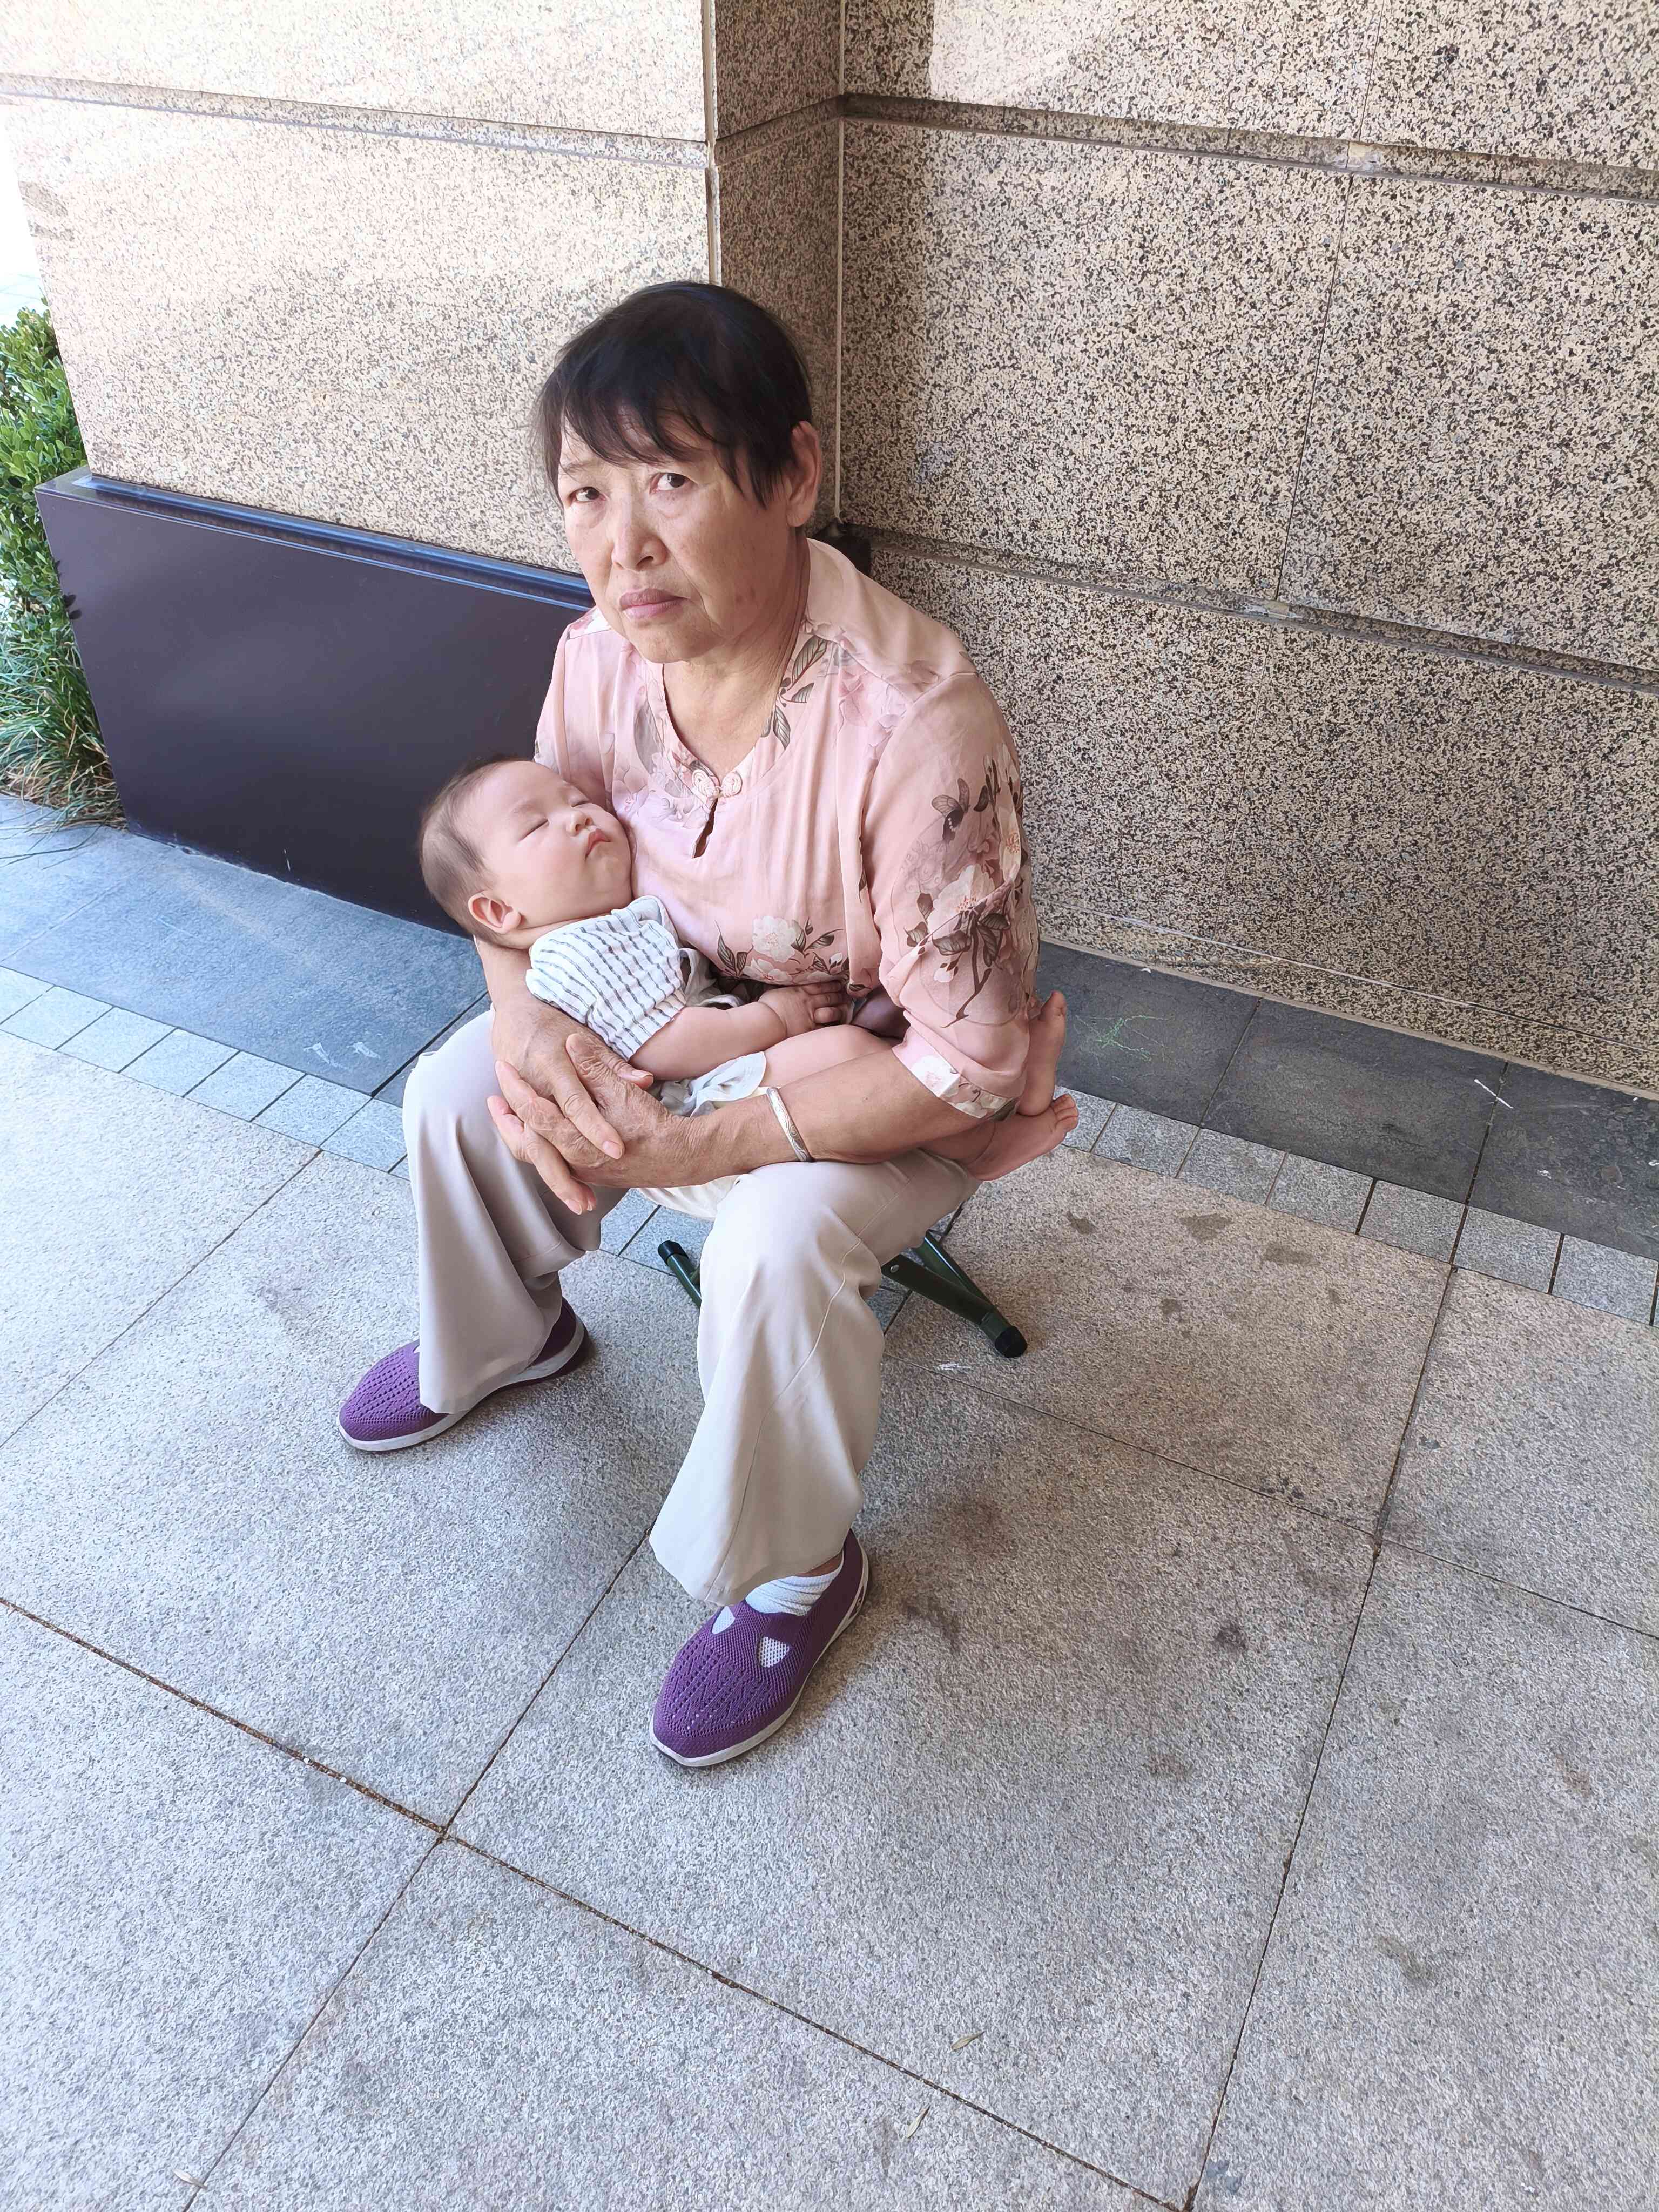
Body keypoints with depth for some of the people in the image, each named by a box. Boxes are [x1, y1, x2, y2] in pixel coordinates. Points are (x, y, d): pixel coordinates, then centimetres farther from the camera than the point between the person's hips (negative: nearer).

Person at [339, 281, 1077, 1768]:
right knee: (457, 1092, -1)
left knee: (773, 1247, -31)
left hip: (895, 1073, -6)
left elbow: (969, 1066, -33)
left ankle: (796, 1568, -1)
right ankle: (500, 1337, 31)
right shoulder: (603, 655, -17)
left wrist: (702, 1149, -33)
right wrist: (522, 1011, -22)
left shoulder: (916, 728, -37)